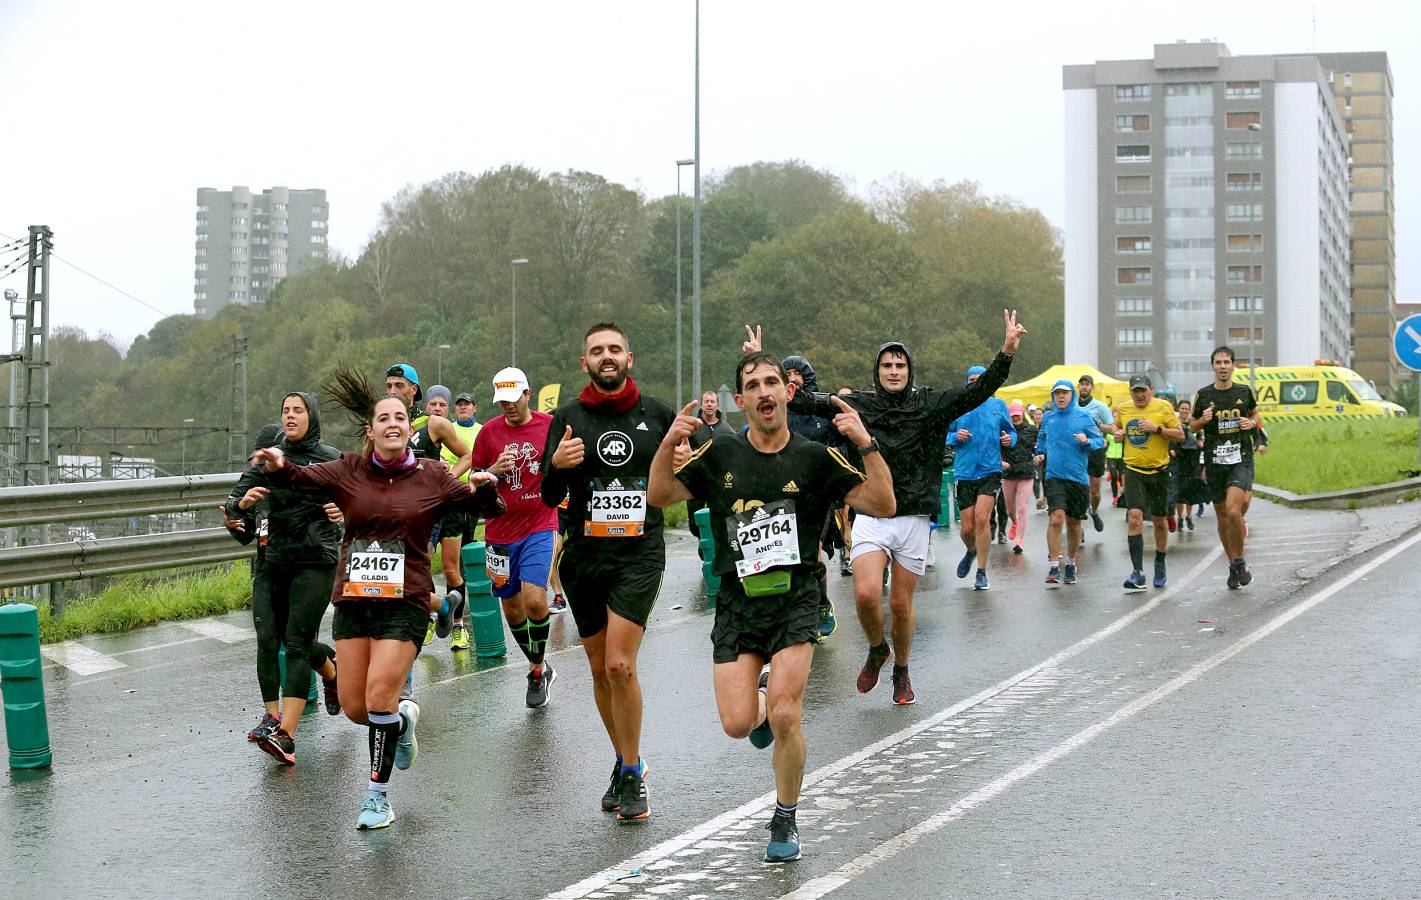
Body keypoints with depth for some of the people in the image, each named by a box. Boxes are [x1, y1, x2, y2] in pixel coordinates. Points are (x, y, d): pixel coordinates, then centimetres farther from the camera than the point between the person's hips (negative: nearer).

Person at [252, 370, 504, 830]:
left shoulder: (432, 476, 2)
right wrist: (278, 466, -30)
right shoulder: (349, 470, 5)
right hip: (352, 598, 3)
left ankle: (378, 795, 2)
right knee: (354, 707, 2)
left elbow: (487, 509, 8)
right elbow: (302, 479, -7)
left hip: (405, 602, -3)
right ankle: (403, 718, 36)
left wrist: (485, 489, -15)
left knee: (379, 695, -14)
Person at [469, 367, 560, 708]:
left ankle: (537, 670, 0)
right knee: (512, 609, 8)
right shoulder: (489, 431, 2)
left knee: (534, 600, -19)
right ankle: (541, 668, 28)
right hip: (500, 532, 3)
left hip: (539, 528, -3)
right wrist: (494, 470, -13)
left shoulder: (551, 425, -1)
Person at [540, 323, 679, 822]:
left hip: (640, 554, -2)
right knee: (600, 670, 9)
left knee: (620, 664, -14)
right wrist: (556, 466, -20)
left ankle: (632, 775, -1)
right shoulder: (568, 418, 5)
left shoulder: (657, 414, 5)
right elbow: (550, 498, 1)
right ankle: (626, 762, 27)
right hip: (584, 555, 2)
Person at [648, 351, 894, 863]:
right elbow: (658, 496, 6)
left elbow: (883, 506, -6)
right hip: (737, 599, 2)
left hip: (794, 598, -2)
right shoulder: (720, 454, 4)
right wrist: (668, 444, -10)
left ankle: (785, 821, 10)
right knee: (737, 724, -8)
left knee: (785, 719, -15)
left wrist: (865, 444, -19)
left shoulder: (816, 457, 0)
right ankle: (761, 698, 32)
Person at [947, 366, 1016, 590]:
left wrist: (1009, 439, -6)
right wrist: (956, 437, -10)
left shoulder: (998, 406, 7)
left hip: (990, 471, -1)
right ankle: (971, 551, 39)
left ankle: (981, 573, -5)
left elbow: (1011, 432, 16)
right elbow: (944, 435, 11)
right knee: (967, 528, 3)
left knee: (982, 519, -16)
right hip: (965, 473, 1)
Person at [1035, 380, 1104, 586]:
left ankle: (1070, 563, 30)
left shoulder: (1083, 416, 1)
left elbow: (1100, 441, 3)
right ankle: (1054, 567, -15)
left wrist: (1087, 441, -16)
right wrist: (1040, 453, 9)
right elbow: (1041, 438, 26)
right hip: (1055, 475, 0)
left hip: (1078, 476, 0)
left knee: (1074, 522, 10)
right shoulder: (1047, 418, 9)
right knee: (1056, 517, -18)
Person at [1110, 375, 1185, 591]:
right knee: (1134, 517, -16)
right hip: (1134, 471, 1)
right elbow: (1117, 426, 26)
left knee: (1159, 520, 11)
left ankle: (1160, 564, 34)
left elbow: (1180, 435, -5)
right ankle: (1138, 573, -18)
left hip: (1159, 471, -1)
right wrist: (1117, 433, 4)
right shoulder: (1123, 409, 6)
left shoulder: (1163, 407, -4)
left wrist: (1157, 429, -19)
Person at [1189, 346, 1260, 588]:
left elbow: (1255, 414, 21)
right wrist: (1203, 420, -9)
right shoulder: (1203, 394, 2)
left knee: (1233, 511, -19)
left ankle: (1240, 561, -1)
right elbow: (1192, 426, 12)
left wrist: (1252, 423, -1)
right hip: (1215, 461, 2)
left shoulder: (1244, 391, 4)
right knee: (1222, 516, 8)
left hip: (1241, 459, -2)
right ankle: (1233, 565, 23)